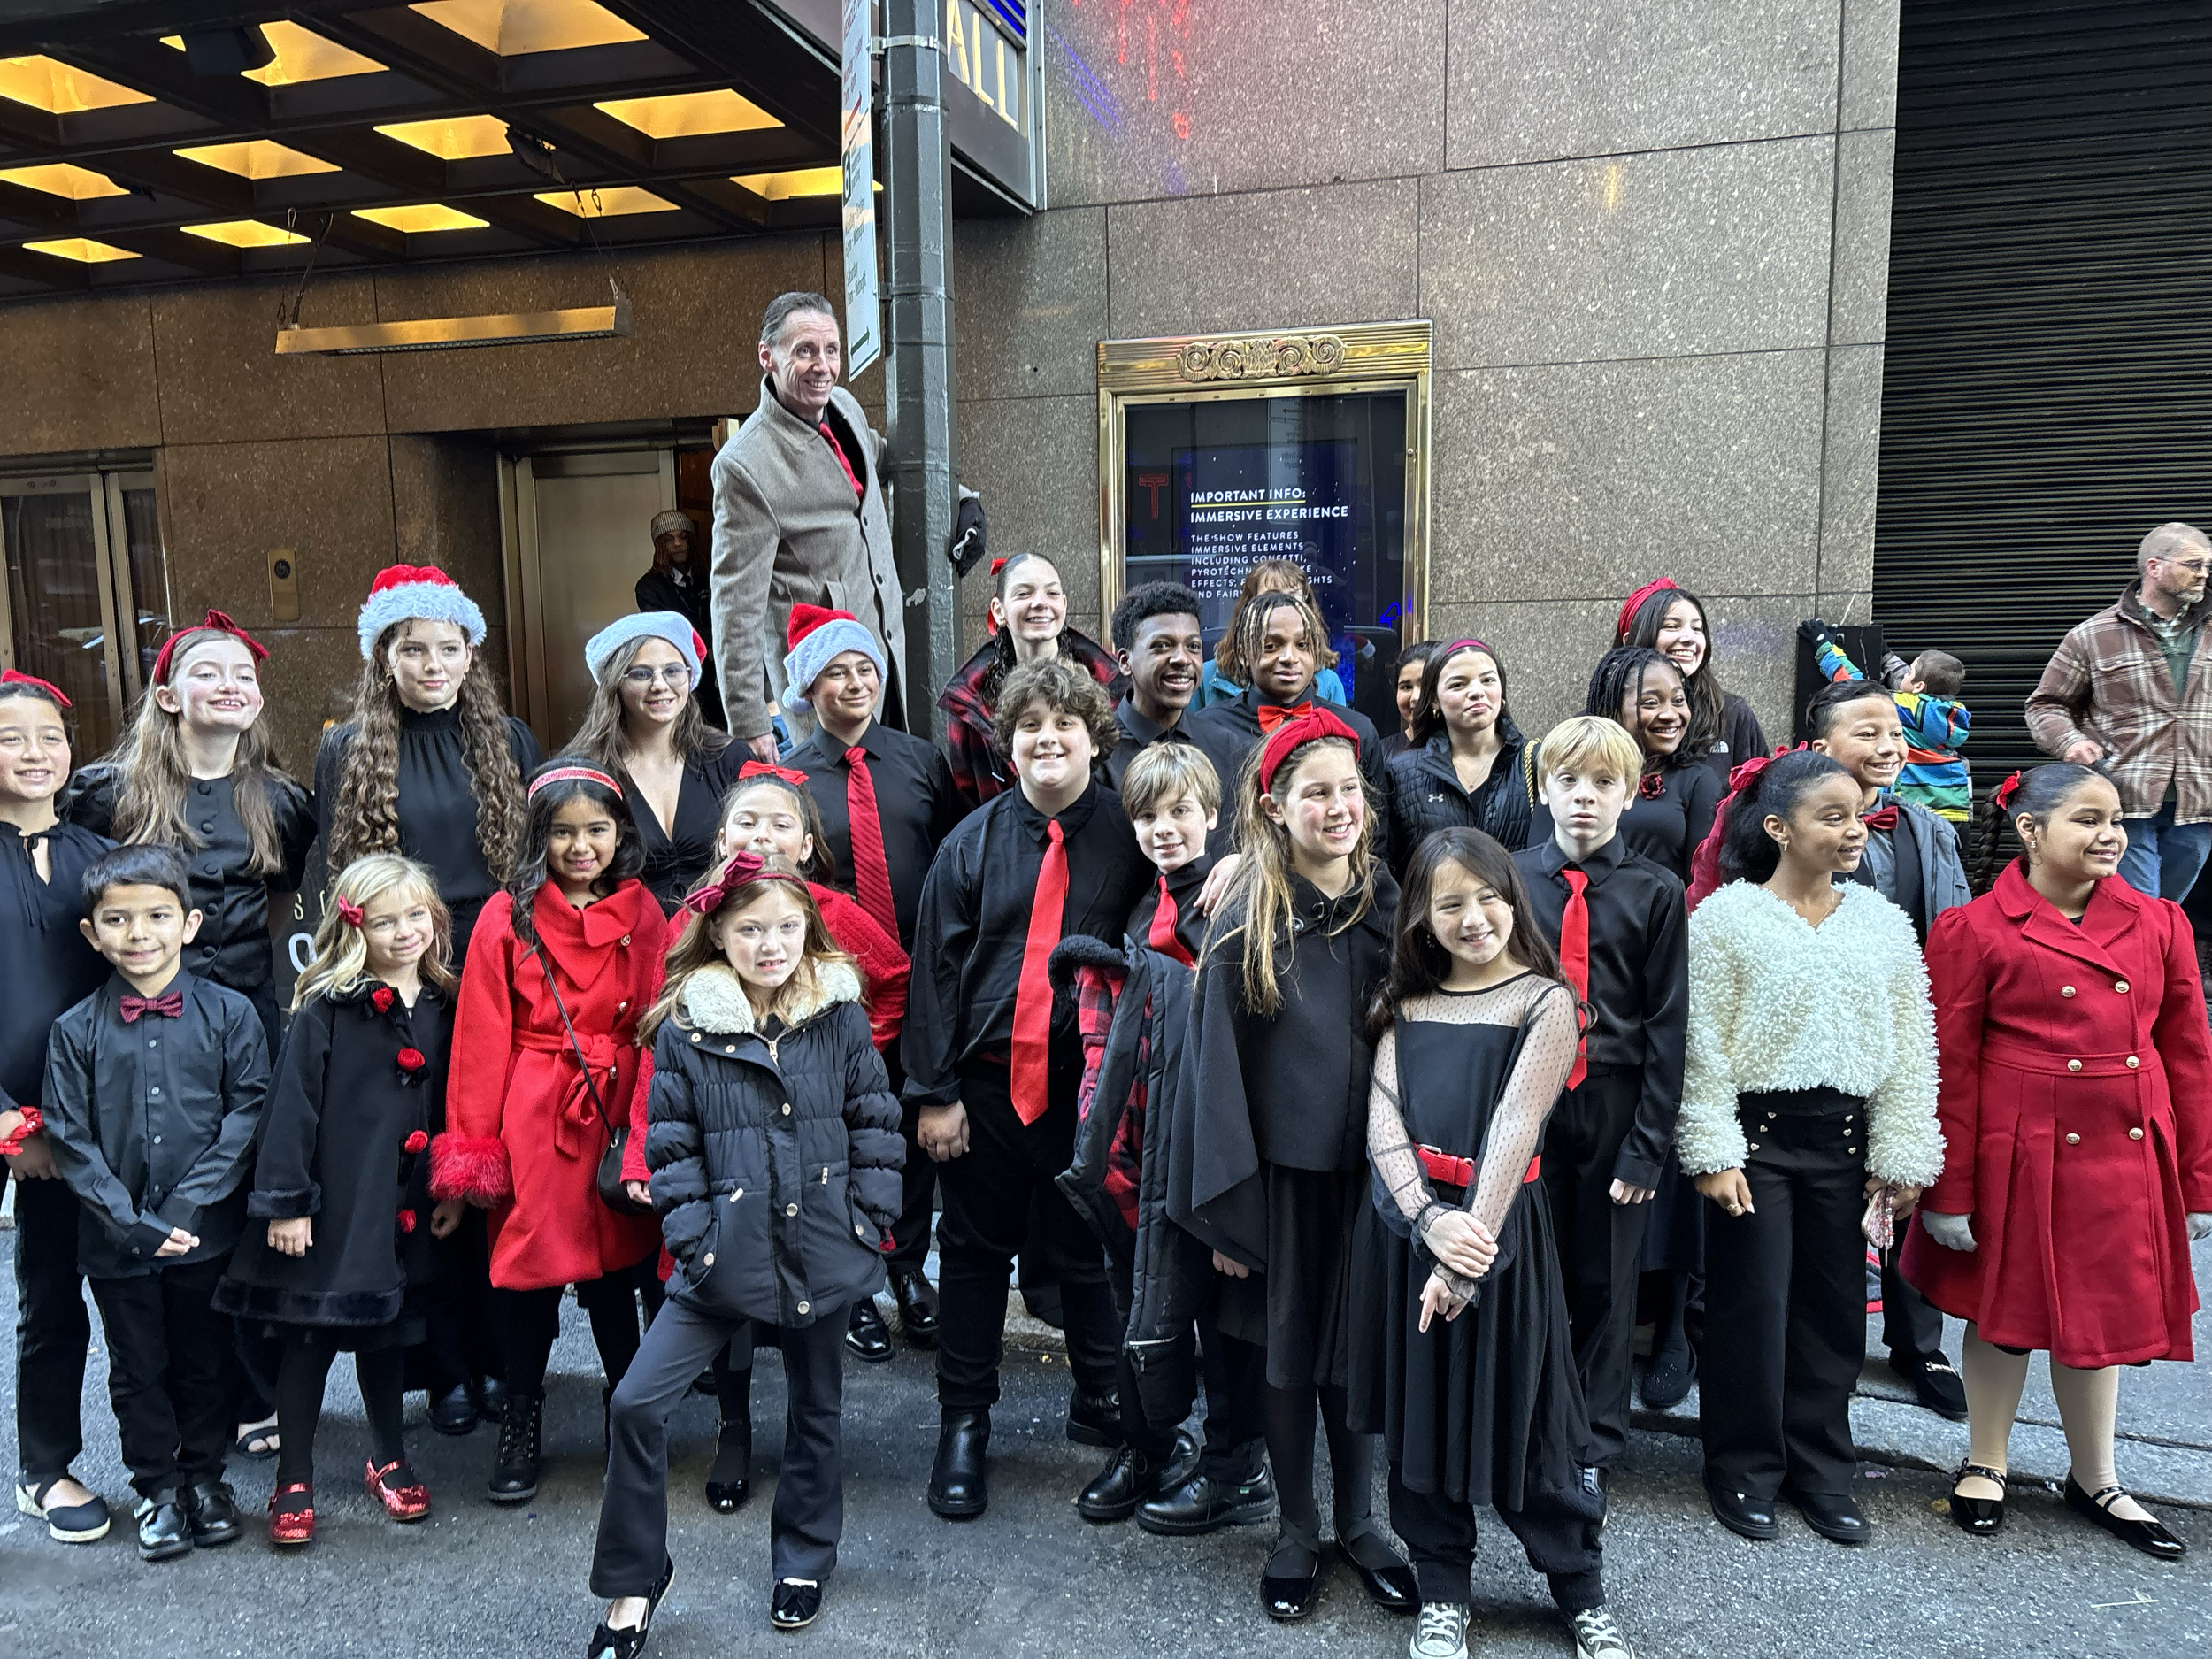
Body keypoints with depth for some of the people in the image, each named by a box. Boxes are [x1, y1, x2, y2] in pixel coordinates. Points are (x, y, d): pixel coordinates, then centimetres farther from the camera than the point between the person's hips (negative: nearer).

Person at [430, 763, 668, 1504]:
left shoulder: (642, 913, 3)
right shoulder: (508, 915, -3)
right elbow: (483, 1035, -2)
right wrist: (473, 1138, -4)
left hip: (617, 1109, 2)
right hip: (533, 1115, -1)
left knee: (616, 1259, 11)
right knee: (529, 1262, 5)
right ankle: (520, 1427, 24)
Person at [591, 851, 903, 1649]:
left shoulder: (842, 1020, -3)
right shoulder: (684, 1030, -6)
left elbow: (875, 1126, 2)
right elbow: (669, 1146, -3)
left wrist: (871, 1223, -2)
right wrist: (694, 1238, -9)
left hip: (823, 1253, 1)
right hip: (726, 1255, -1)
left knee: (815, 1407, 17)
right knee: (637, 1402, -7)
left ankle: (804, 1561, 41)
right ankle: (633, 1580, 15)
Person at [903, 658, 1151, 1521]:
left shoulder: (1130, 834, -1)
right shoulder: (973, 841, 1)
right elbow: (935, 965, 1)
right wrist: (935, 1090, -2)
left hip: (1091, 1083, -1)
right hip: (988, 1081, 1)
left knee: (1089, 1250, 12)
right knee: (975, 1251, 11)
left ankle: (1099, 1404, 34)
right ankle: (963, 1423, 27)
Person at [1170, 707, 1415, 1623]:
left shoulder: (1389, 905, -1)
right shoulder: (1246, 922, -10)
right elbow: (1216, 1067, -8)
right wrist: (1226, 1206, -10)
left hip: (1369, 1168, 2)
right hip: (1282, 1172, -2)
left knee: (1360, 1349, 14)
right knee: (1287, 1349, 12)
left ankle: (1357, 1523, 35)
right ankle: (1297, 1529, 32)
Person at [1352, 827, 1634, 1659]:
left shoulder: (1544, 1001, -6)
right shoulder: (1406, 1002, 6)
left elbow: (1513, 1131, -13)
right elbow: (1383, 1115, -2)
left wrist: (1468, 1258, -18)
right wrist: (1429, 1220, -17)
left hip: (1496, 1223, -3)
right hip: (1405, 1223, 4)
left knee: (1520, 1410, 6)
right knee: (1421, 1409, 11)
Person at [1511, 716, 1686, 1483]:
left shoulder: (1657, 892, -3)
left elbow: (1667, 1026, -3)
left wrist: (1648, 1143, -7)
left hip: (1614, 1109, -1)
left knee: (1603, 1282, 12)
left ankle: (1594, 1442, 31)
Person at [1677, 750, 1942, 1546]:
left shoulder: (1882, 922, 5)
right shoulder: (1726, 918, -7)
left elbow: (1910, 1048, 7)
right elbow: (1704, 1046, -7)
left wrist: (1902, 1154, 4)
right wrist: (1713, 1152, -10)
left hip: (1844, 1139, 4)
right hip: (1757, 1134, -4)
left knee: (1835, 1304, 12)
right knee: (1751, 1304, 4)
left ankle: (1821, 1472, 28)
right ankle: (1745, 1472, 21)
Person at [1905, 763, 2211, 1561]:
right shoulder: (1974, 930, -10)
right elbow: (1950, 1069, -9)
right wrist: (1948, 1192, -8)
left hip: (2128, 1160, 4)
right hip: (2021, 1159, -4)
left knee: (2102, 1314, 16)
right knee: (2005, 1309, 11)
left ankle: (2094, 1481, 36)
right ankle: (1985, 1465, 32)